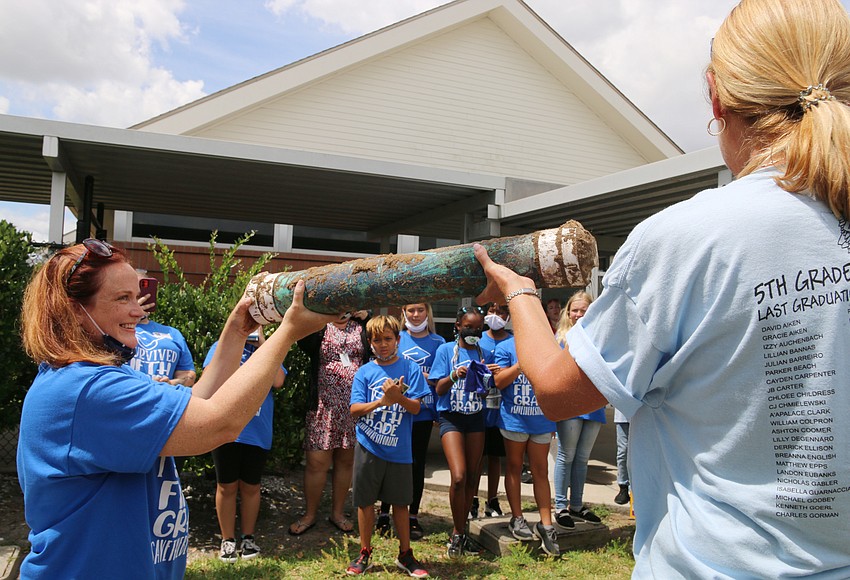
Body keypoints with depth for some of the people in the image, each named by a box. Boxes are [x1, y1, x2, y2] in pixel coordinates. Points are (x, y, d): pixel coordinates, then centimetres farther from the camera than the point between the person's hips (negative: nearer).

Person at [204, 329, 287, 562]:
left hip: (257, 431, 1)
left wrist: (263, 345, -8)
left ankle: (248, 538, 27)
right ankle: (228, 540, 22)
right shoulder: (222, 346, 5)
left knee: (250, 487, 12)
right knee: (227, 487, 8)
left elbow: (278, 381, -8)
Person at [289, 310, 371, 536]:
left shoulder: (360, 326, 8)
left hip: (354, 406, 2)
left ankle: (337, 512, 27)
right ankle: (310, 515, 19)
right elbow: (303, 342, -19)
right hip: (324, 406, -2)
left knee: (346, 461, 11)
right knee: (317, 462, 0)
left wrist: (367, 318, -7)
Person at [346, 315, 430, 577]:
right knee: (365, 500, 8)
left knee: (400, 502, 10)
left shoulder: (410, 368, -1)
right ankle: (365, 553, 25)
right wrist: (382, 401, -23)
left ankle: (405, 554, 26)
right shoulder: (364, 372, 0)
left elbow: (416, 407, -6)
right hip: (368, 447, 1)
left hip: (398, 449, 0)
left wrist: (398, 397, -26)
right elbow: (355, 409, -8)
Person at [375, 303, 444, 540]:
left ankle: (413, 516, 21)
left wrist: (425, 377, -9)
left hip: (423, 412, 1)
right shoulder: (397, 338, 3)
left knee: (417, 463, 9)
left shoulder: (438, 342, 4)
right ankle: (384, 514, 19)